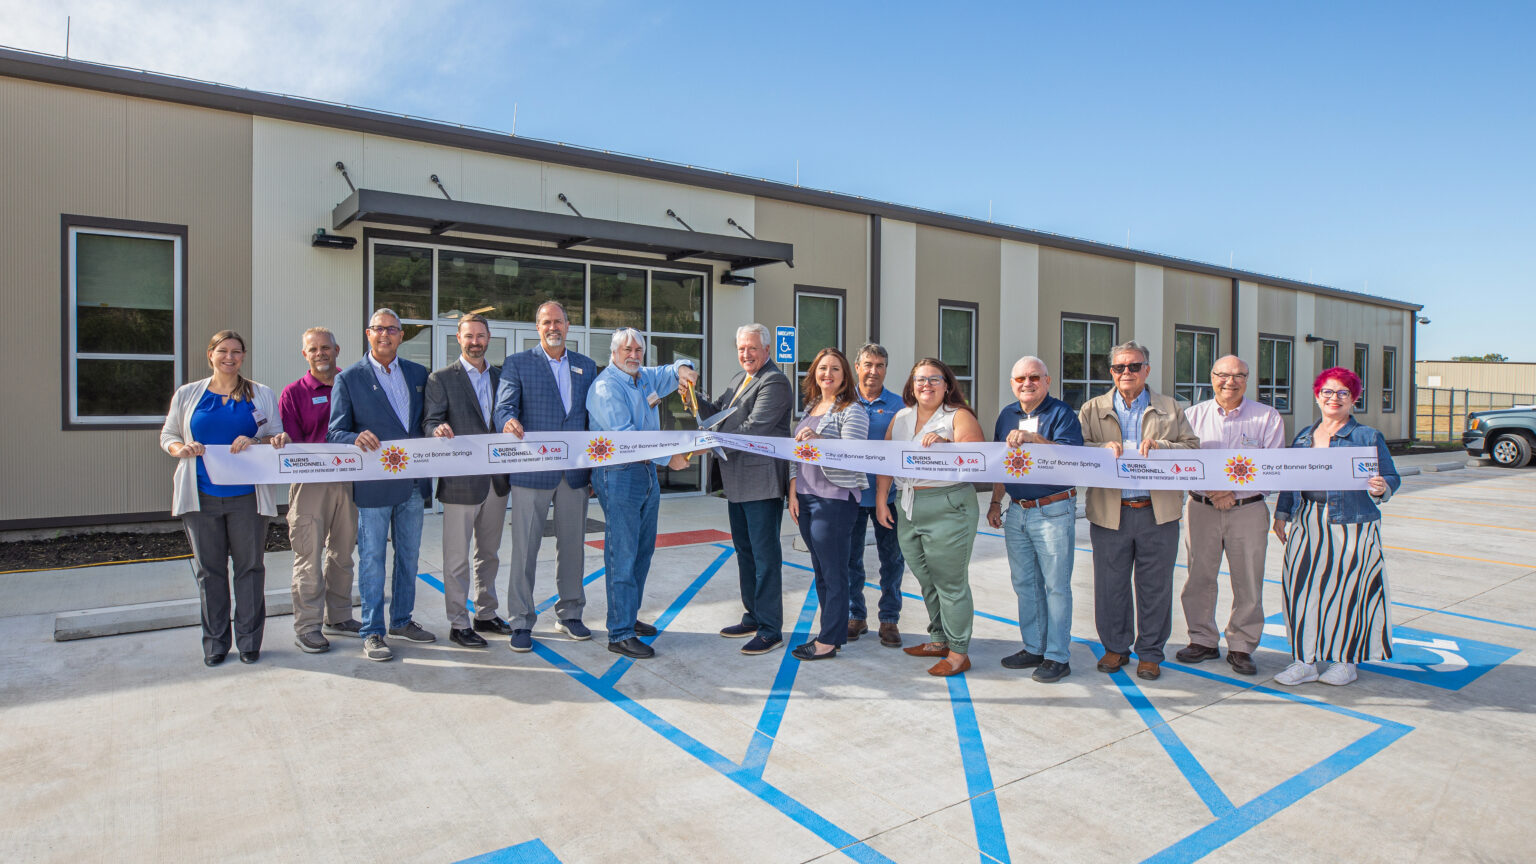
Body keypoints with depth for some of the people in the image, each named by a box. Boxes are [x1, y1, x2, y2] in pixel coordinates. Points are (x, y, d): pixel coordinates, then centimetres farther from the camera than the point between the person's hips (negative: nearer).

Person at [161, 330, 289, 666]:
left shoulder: (261, 395, 7)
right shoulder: (187, 394, 11)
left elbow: (277, 437, 8)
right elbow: (167, 436, 15)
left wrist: (255, 441, -13)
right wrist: (181, 449, -7)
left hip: (247, 496, -1)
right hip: (202, 496, 1)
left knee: (249, 566, 3)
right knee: (209, 569, 7)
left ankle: (249, 640, 13)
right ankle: (215, 642, 19)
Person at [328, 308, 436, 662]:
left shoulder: (419, 374, 9)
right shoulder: (348, 378, -2)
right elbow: (335, 432, -5)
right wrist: (358, 439, -26)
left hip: (413, 483, 4)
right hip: (374, 484, -4)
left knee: (409, 556, 15)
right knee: (372, 559, 3)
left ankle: (402, 621, 30)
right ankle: (372, 633, 14)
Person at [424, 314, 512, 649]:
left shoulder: (500, 377, 12)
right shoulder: (441, 379, -2)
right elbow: (429, 422, -9)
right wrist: (438, 430, -30)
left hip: (495, 480, 5)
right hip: (460, 482, -5)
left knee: (488, 553, 17)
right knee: (457, 558, 3)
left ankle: (485, 614, 30)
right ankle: (458, 624, 14)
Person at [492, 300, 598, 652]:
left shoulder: (586, 366, 13)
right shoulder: (517, 363, 4)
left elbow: (593, 417, 13)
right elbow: (504, 406, -7)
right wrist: (509, 422, -32)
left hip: (575, 473, 3)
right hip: (532, 473, -3)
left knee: (572, 546, 11)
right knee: (524, 548, 2)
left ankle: (569, 614, 26)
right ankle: (520, 623, 13)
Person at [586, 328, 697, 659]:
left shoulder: (644, 377, 14)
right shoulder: (606, 386, -12)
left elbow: (669, 373, 27)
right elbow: (624, 436, -20)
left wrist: (682, 369, 0)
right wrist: (668, 457, -22)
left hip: (648, 471, 9)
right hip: (618, 474, -9)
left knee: (642, 551, 15)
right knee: (622, 555, -7)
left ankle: (629, 617, 28)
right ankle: (619, 634, -2)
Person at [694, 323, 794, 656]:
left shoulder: (774, 382, -14)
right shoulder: (738, 378, 17)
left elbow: (752, 429, -21)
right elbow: (716, 413, 15)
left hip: (761, 482, -10)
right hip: (737, 482, 10)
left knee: (765, 556, -3)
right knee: (745, 552, 18)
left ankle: (770, 629, 6)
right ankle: (753, 617, 32)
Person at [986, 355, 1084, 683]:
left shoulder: (1061, 413, -7)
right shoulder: (1007, 415, 12)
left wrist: (1032, 438, -31)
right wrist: (995, 502, 18)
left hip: (1054, 511, -6)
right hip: (1016, 511, 7)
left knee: (1056, 585, 0)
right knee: (1025, 584, 13)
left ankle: (1058, 657, 10)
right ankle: (1034, 648, 25)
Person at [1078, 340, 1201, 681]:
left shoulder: (1170, 408, 10)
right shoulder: (1093, 409, 9)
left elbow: (1193, 448, 4)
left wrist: (1160, 446, -13)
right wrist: (1103, 448, -17)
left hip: (1158, 512, 0)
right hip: (1110, 512, 0)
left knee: (1155, 586, 7)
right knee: (1110, 585, 8)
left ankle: (1150, 653, 23)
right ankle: (1115, 647, 26)